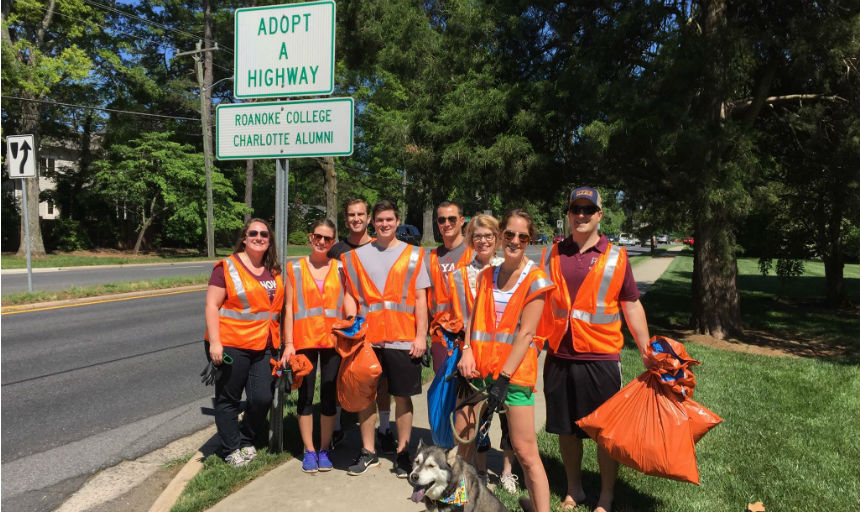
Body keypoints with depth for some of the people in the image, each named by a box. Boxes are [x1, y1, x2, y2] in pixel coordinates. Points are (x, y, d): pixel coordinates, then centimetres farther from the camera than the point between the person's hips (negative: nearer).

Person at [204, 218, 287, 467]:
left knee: (262, 397, 2)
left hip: (263, 347, 4)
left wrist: (285, 342, 14)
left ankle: (248, 441, 27)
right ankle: (232, 449, 26)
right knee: (228, 399, 8)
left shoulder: (275, 271, 10)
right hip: (231, 345, -4)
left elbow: (282, 305, 19)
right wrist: (214, 342, -16)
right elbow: (212, 305, -9)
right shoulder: (228, 266, -5)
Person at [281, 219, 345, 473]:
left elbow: (347, 305, 5)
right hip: (304, 340, 0)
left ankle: (324, 450, 22)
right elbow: (289, 308, 2)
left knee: (329, 395, 8)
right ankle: (309, 451, 20)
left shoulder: (340, 268, 7)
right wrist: (288, 343, -4)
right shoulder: (295, 268, 5)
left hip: (333, 339, 1)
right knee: (305, 395, 6)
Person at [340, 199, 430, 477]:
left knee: (403, 396, 5)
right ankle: (368, 452, 23)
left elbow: (420, 299, 2)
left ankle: (402, 453, 20)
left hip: (403, 340, -1)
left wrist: (421, 336, -4)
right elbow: (351, 296, 10)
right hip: (367, 338, 2)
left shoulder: (413, 254, 5)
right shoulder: (357, 255, 9)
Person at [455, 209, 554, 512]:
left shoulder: (535, 278, -6)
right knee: (461, 436, 13)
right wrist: (467, 351, -10)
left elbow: (526, 333, -11)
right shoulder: (486, 276, 10)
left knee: (525, 451, -5)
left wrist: (504, 378, -16)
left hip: (515, 370, -5)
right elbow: (474, 318, 9)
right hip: (479, 366, 5)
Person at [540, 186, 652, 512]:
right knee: (566, 429, 14)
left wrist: (647, 353, 0)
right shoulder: (551, 255, 4)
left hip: (601, 357, -2)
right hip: (559, 357, 2)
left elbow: (632, 306, 3)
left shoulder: (616, 257, -1)